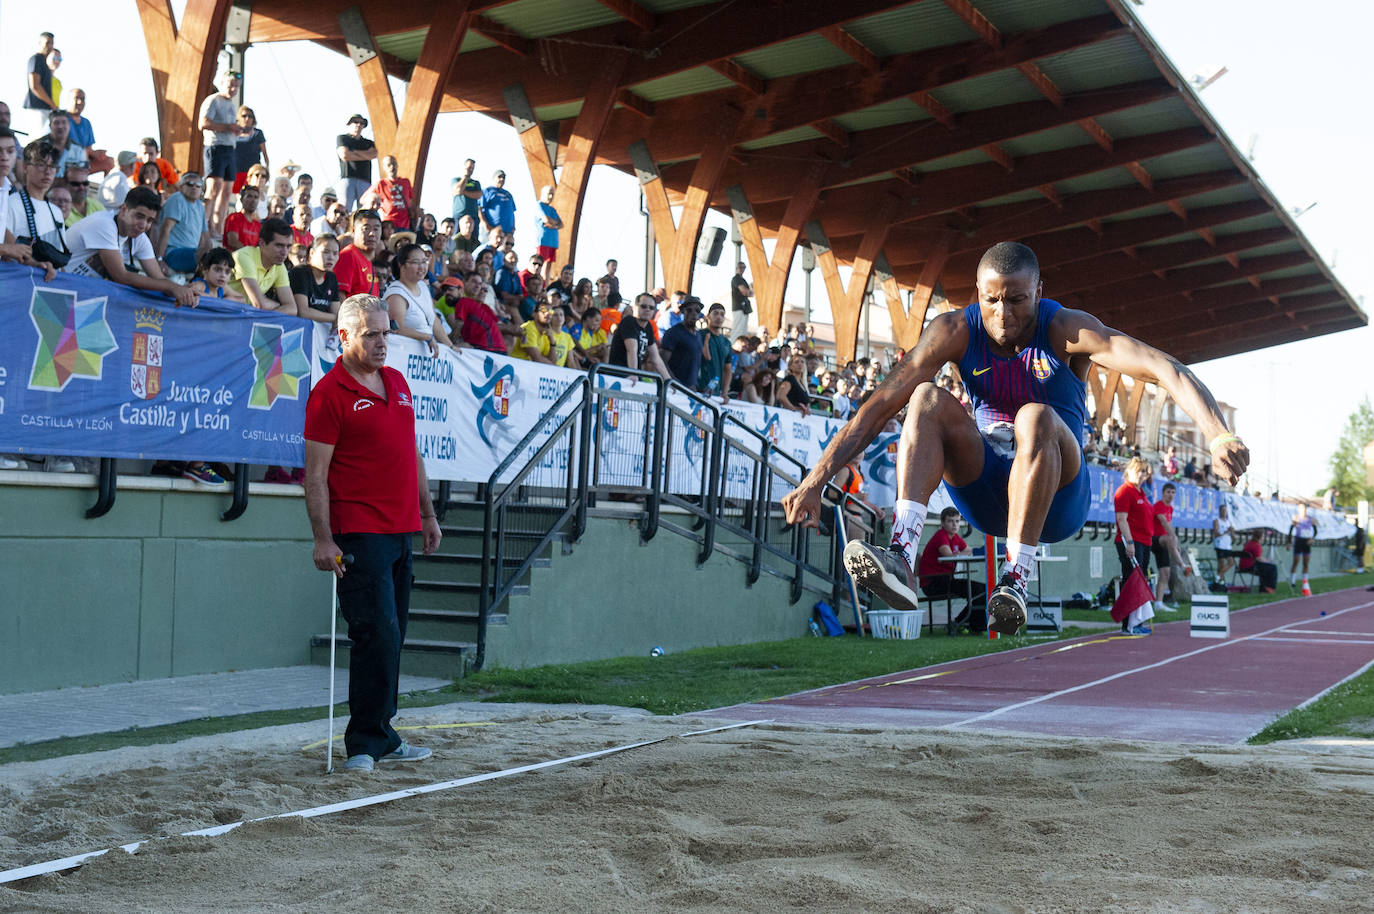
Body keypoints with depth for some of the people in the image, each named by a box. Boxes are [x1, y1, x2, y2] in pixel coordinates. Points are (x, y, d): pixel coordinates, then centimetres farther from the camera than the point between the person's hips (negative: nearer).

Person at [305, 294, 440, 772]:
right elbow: (315, 474, -10)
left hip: (401, 531, 8)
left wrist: (427, 514, 21)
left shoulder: (397, 382, 16)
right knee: (378, 635, -11)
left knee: (390, 638, 11)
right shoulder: (329, 393, -7)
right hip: (360, 534, -8)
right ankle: (364, 745, -4)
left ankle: (382, 737, 19)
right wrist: (323, 539, -15)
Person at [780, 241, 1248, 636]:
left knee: (1036, 418, -33)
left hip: (1057, 497, -3)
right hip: (983, 489, 3)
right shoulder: (955, 331, -5)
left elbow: (1165, 369, -25)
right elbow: (879, 406, -9)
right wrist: (814, 481, -17)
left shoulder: (1066, 329, -12)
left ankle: (1016, 578, -36)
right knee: (928, 398, -23)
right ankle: (901, 558, -41)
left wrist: (1218, 435, -42)